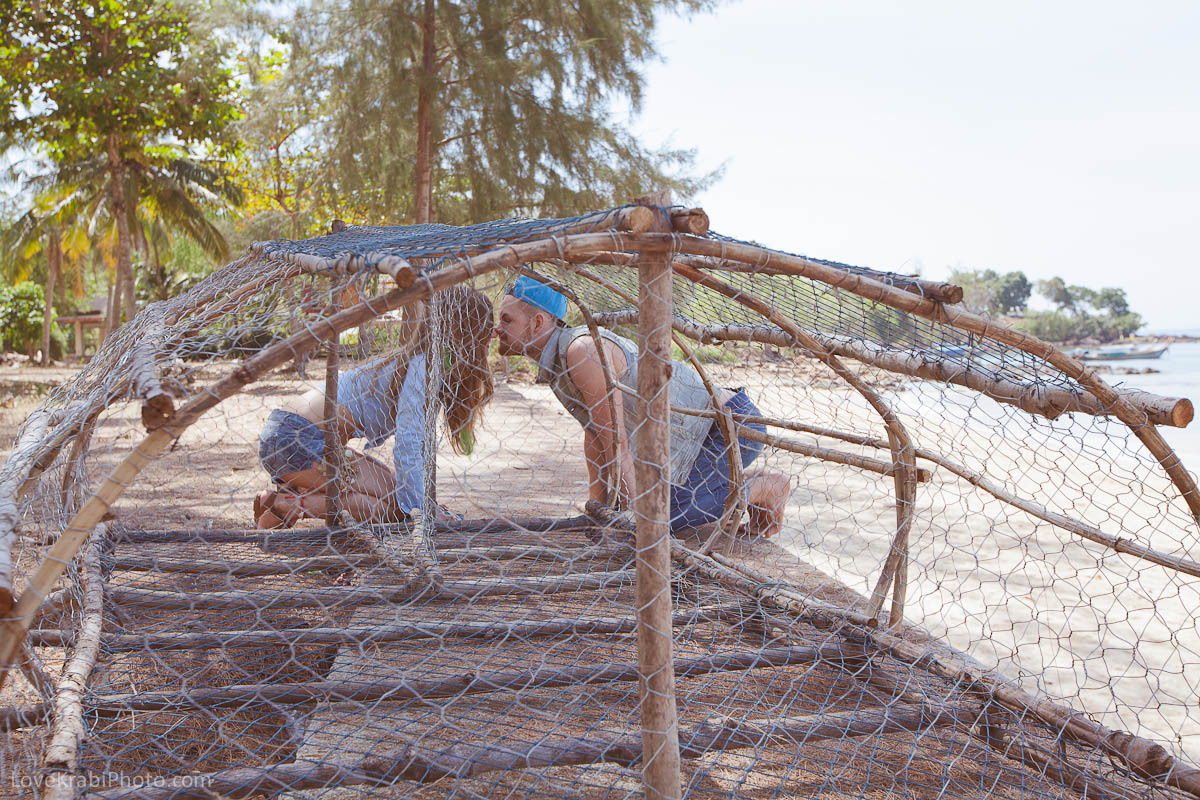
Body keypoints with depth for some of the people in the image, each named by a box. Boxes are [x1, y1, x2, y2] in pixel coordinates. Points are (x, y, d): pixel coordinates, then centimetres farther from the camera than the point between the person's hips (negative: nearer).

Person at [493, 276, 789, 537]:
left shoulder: (582, 349, -25)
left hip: (731, 425, -10)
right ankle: (742, 484, 24)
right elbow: (594, 431, 17)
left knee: (665, 518, -17)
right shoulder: (554, 363, 7)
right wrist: (596, 503, 14)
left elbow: (616, 439, -24)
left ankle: (764, 488, 0)